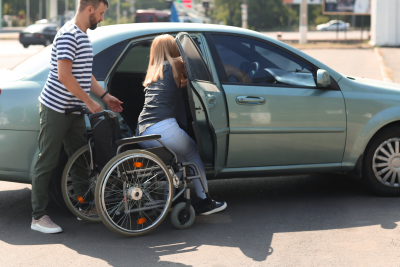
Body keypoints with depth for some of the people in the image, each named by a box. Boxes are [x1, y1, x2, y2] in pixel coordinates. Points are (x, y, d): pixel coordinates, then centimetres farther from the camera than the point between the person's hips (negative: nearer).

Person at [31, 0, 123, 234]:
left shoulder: (83, 36, 14)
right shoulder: (68, 35, -17)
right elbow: (64, 76, -24)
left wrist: (105, 96, 16)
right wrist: (90, 102, -19)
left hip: (74, 109, 9)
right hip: (55, 109, -9)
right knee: (47, 163, -4)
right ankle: (39, 217, 0)